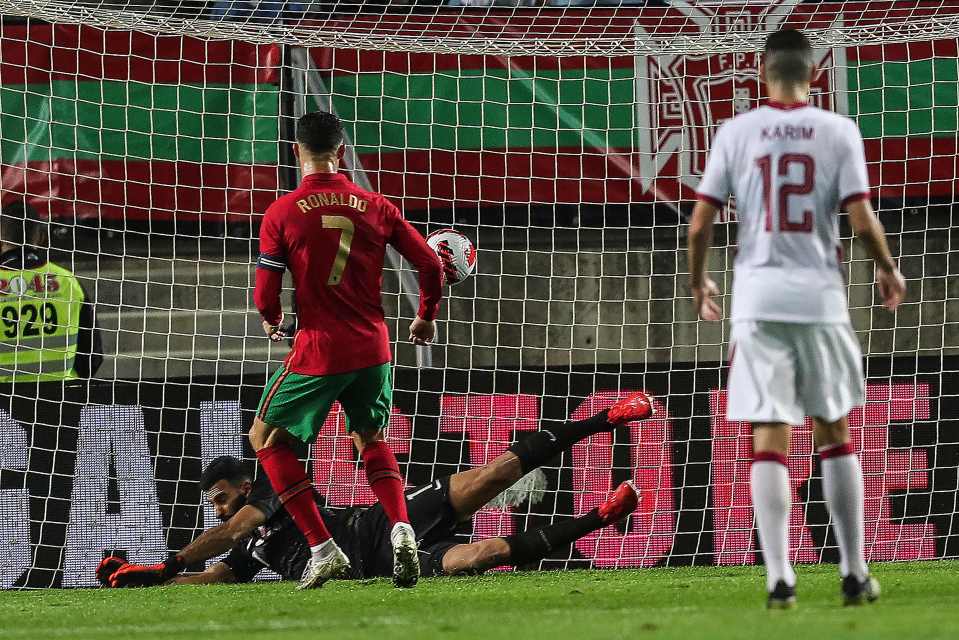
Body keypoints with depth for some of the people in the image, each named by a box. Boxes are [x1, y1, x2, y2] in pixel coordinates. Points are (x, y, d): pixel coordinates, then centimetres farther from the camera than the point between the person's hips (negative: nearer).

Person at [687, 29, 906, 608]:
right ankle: (855, 575, 14)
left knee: (769, 439, 0)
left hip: (759, 297, 0)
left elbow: (701, 224, 0)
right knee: (836, 435, 13)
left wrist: (698, 281, 18)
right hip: (820, 296, 0)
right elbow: (862, 220, -6)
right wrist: (889, 270, 13)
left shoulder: (736, 132, 1)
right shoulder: (838, 131, -2)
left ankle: (780, 578, -8)